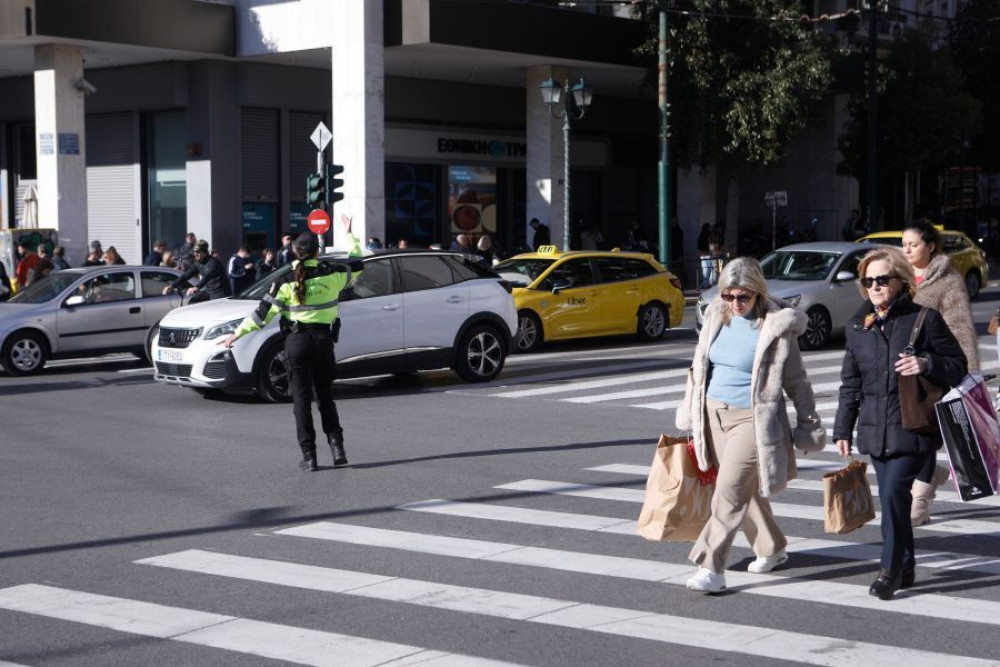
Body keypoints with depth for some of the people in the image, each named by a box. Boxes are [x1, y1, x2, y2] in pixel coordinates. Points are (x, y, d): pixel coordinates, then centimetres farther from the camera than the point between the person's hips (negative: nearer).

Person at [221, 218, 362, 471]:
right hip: (324, 340, 2)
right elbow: (357, 264, 17)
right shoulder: (331, 275, -2)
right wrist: (350, 235, 30)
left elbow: (264, 313, -6)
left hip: (297, 341, -2)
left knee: (302, 399, 3)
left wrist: (237, 334, 3)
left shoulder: (286, 281, -6)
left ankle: (309, 456, 0)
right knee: (325, 396, 15)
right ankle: (337, 447, 3)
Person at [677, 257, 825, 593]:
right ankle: (772, 548, 35)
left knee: (730, 493, -13)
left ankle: (712, 568, -12)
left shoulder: (776, 327, -11)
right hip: (714, 415, 6)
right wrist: (690, 415, 18)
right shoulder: (717, 316, 6)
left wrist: (808, 425, 0)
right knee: (746, 491, 16)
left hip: (752, 418, -6)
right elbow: (700, 367, 16)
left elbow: (796, 381, -4)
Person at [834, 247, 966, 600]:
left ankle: (891, 568, -6)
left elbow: (958, 365, 0)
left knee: (895, 490, -16)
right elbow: (850, 382, 16)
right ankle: (905, 566, 22)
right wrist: (843, 429, 13)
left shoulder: (925, 319, -3)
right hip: (875, 428, 5)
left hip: (914, 427, -5)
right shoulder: (858, 326, 11)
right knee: (891, 497, 9)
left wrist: (926, 364, -20)